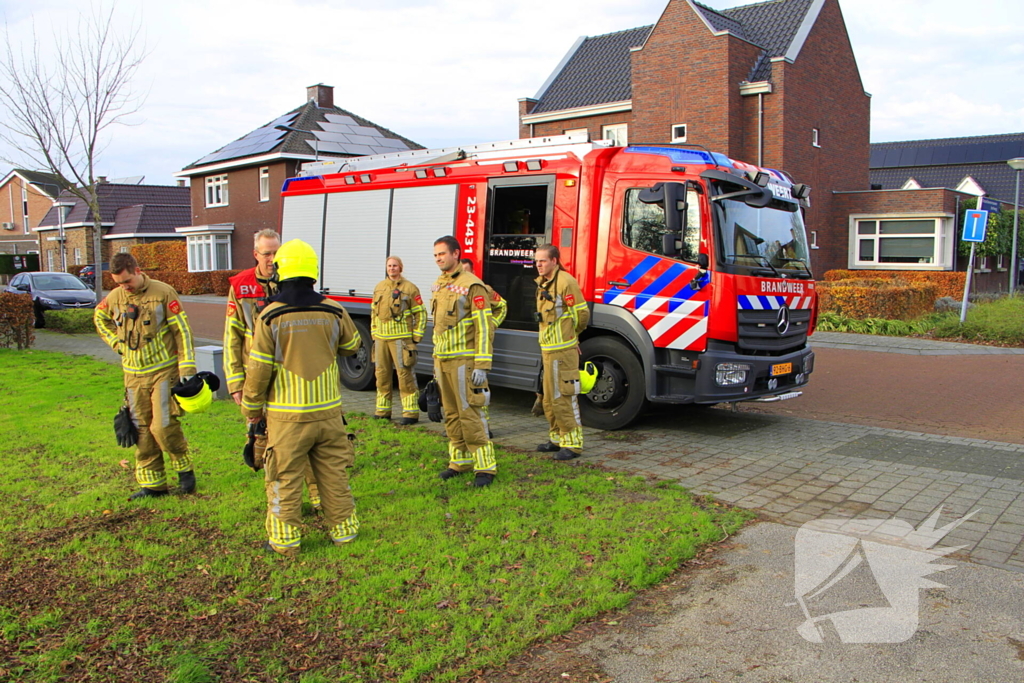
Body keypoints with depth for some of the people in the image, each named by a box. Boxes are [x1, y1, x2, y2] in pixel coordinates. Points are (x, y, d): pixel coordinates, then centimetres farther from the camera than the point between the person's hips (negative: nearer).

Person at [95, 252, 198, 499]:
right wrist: (116, 342, 11)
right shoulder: (114, 298, 4)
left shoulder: (163, 292, -9)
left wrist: (187, 368, -12)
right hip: (133, 376, 5)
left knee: (163, 426, -11)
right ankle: (152, 484, 18)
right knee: (141, 431, 7)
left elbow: (182, 330, -8)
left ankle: (185, 469, 12)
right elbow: (99, 318, 27)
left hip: (163, 371, -5)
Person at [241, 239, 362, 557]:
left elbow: (259, 369, -8)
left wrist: (252, 407, 5)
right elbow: (351, 345, 15)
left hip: (288, 414, -3)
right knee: (334, 473, 14)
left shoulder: (270, 316, -11)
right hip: (328, 411, 3)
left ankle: (285, 539, 16)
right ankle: (343, 529, 25)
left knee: (285, 478, 9)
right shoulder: (334, 312, -3)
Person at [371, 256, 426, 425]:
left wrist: (416, 337, -6)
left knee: (405, 375, -6)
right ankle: (383, 411, 21)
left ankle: (411, 412, 0)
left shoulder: (410, 288, -2)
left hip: (401, 339, -5)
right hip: (381, 339, 6)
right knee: (382, 375, 10)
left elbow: (420, 313, -2)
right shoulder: (379, 287, 14)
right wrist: (373, 333, 15)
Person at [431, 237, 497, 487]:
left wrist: (481, 366, -19)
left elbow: (484, 327, -15)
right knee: (451, 414, 12)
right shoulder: (439, 285, 14)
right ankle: (460, 461, 23)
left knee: (469, 413, -8)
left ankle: (485, 466, -1)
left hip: (463, 360, -8)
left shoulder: (471, 285, -11)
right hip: (442, 360, 8)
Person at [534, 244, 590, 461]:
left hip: (563, 350, -10)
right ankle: (557, 438, 28)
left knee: (563, 398, -7)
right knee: (549, 399, 16)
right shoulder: (543, 283, 15)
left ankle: (573, 444, 1)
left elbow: (582, 314, -13)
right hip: (548, 350, 10)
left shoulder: (565, 282, -14)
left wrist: (568, 334, 3)